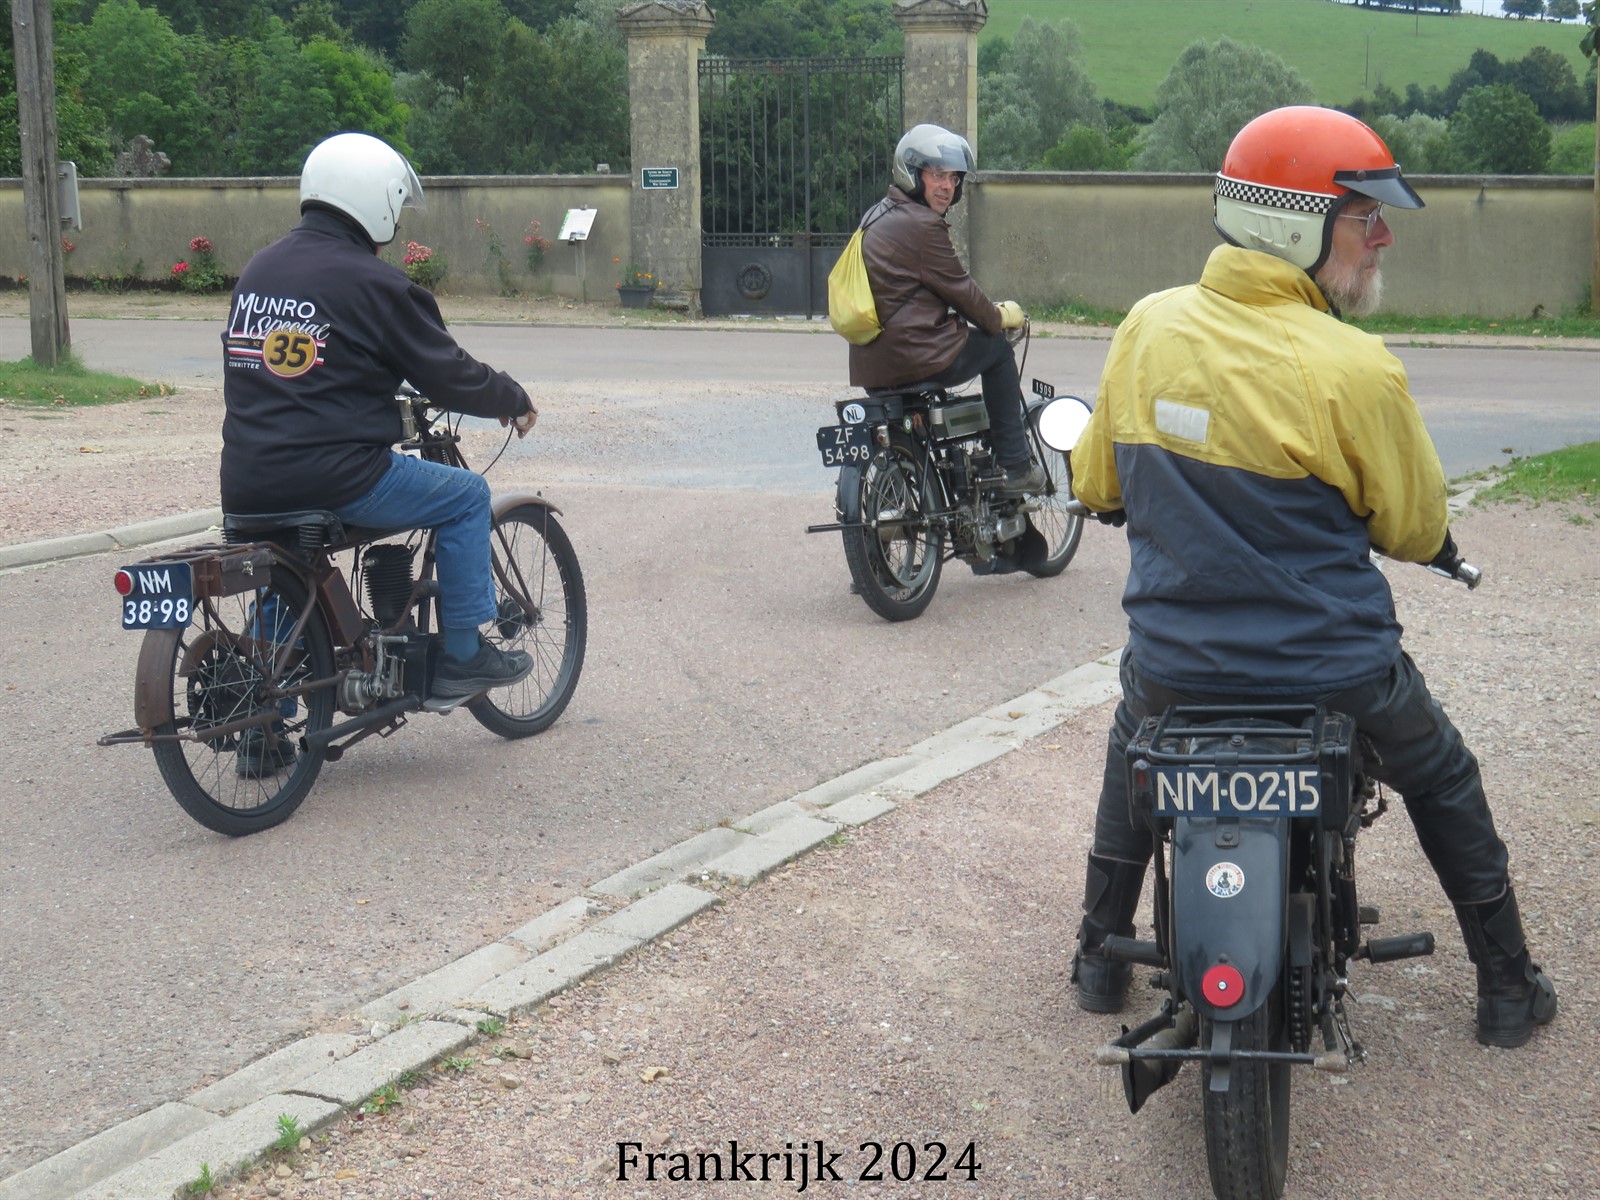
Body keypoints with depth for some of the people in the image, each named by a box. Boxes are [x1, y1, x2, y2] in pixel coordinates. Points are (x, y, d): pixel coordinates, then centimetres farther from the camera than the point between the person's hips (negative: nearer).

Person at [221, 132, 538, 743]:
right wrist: (515, 400, 14)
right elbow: (450, 376, -5)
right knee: (467, 495, 11)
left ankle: (263, 730, 33)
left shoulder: (258, 268, 14)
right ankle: (461, 657, 15)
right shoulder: (371, 281, -9)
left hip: (246, 483, 8)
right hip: (331, 476, -7)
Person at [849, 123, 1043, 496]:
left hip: (871, 360, 9)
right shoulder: (922, 226, -14)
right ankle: (1014, 467, 10)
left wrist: (988, 313, 28)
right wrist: (999, 317, 11)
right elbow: (958, 289, -7)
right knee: (996, 349, 10)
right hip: (914, 357, -9)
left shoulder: (878, 215, 17)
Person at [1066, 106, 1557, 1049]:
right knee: (1442, 779, 26)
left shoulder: (1149, 326, -6)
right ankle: (1508, 988, 36)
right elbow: (1416, 532, -6)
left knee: (1132, 752, 36)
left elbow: (1097, 484, 7)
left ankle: (1101, 956, 41)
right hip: (1328, 671, -3)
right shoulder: (1356, 369, -19)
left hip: (1172, 664, 3)